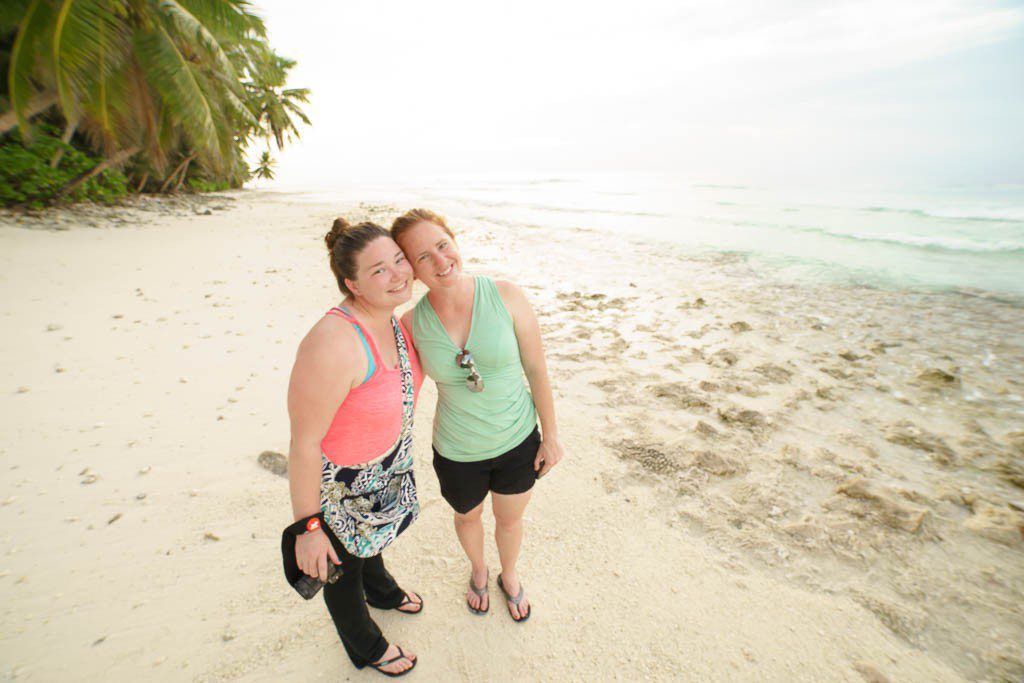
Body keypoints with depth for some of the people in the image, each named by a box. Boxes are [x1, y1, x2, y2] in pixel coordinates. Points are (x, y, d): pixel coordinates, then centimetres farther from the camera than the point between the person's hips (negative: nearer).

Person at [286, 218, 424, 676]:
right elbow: (304, 443, -29)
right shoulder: (332, 346, -38)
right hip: (338, 480, -7)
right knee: (343, 563, 24)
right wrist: (307, 527, -20)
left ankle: (381, 590, 68)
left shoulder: (392, 319, -11)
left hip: (383, 463, 7)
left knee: (369, 536, 36)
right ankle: (366, 646, 54)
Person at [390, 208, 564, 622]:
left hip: (518, 440, 0)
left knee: (510, 520, 25)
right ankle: (478, 571, 65)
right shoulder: (412, 323, -15)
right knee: (468, 517, 28)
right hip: (457, 452, 1)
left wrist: (551, 434, -5)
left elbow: (536, 369, -11)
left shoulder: (506, 296, -20)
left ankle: (510, 577, 61)